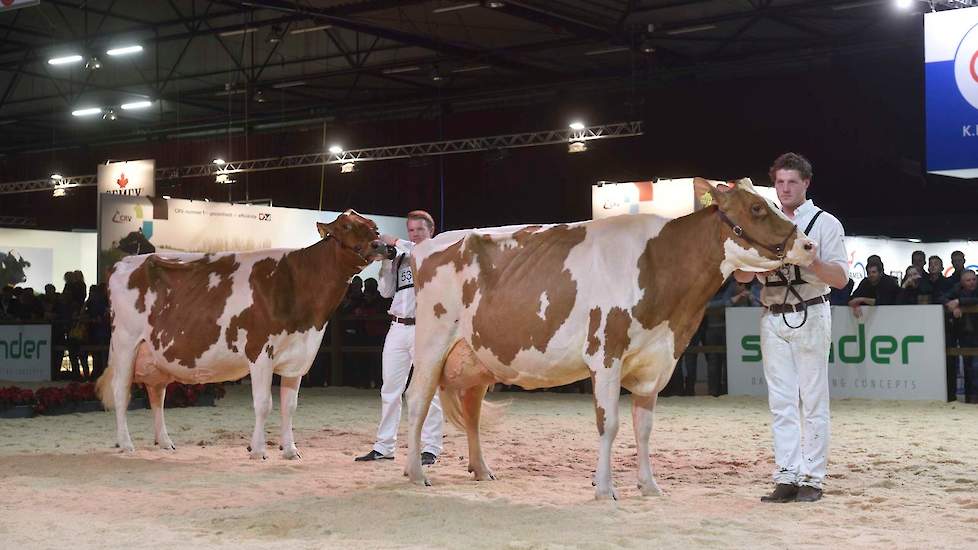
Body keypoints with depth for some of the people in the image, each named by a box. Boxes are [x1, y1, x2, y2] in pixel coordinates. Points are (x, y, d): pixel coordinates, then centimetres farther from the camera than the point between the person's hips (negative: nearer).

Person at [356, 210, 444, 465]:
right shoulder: (400, 257, 17)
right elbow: (386, 291, 12)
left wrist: (394, 242, -18)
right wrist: (387, 261, 1)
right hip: (397, 328, 5)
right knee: (390, 389, 7)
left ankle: (430, 448, 0)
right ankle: (384, 446, 13)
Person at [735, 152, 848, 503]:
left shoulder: (825, 223, 2)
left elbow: (840, 278, -4)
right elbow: (740, 275, 12)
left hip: (810, 316, -4)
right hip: (772, 318, 4)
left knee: (813, 401, -2)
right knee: (781, 402, 2)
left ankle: (812, 479, 2)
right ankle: (786, 478, 4)